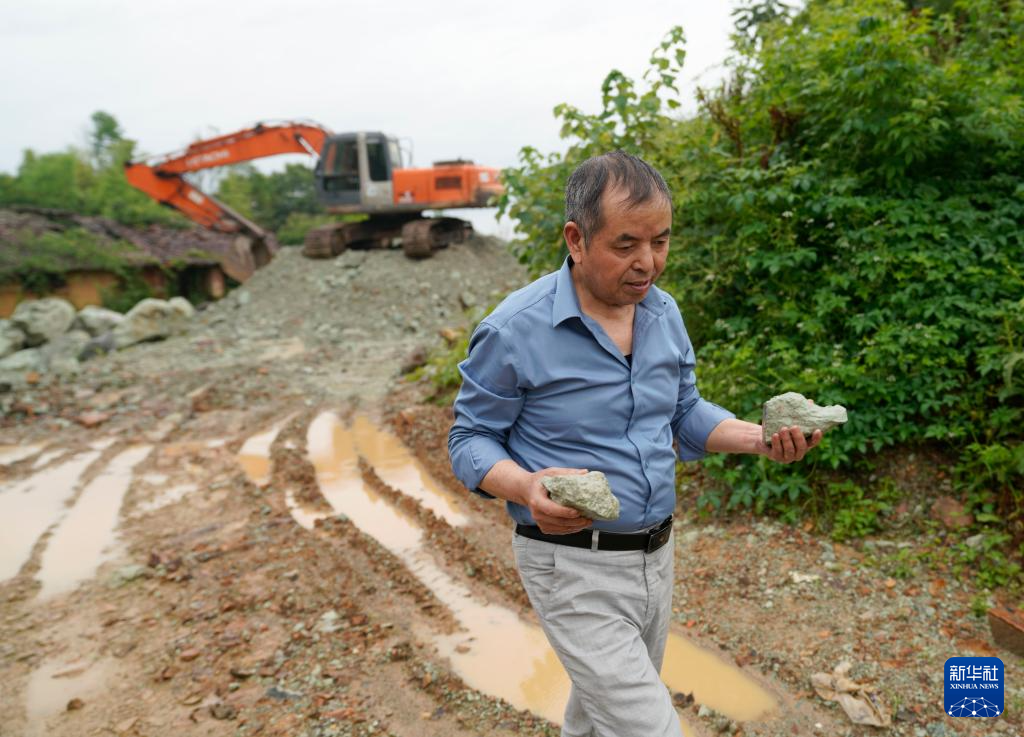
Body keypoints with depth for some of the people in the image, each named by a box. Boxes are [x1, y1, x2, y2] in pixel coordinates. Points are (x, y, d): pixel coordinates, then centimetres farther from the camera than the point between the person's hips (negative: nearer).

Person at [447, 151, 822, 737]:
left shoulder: (664, 313, 1)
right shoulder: (515, 330, -19)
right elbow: (470, 439, -10)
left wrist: (759, 438, -7)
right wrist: (527, 488, -30)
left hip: (657, 553, 7)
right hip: (575, 566, -6)